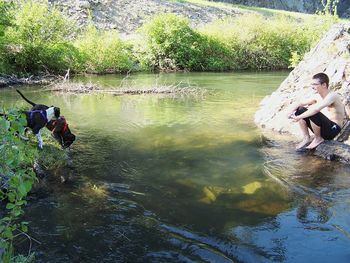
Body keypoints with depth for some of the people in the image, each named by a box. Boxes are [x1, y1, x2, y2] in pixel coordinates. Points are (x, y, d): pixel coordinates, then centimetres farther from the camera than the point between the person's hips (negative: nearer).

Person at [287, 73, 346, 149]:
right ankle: (306, 138, 3)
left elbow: (316, 109, -35)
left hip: (333, 129, -8)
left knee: (313, 114, -34)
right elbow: (300, 103, 10)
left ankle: (318, 138, -9)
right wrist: (292, 110, -11)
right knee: (300, 110, 2)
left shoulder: (332, 96, -19)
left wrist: (299, 117, -30)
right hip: (323, 128, 8)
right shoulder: (318, 97, 7)